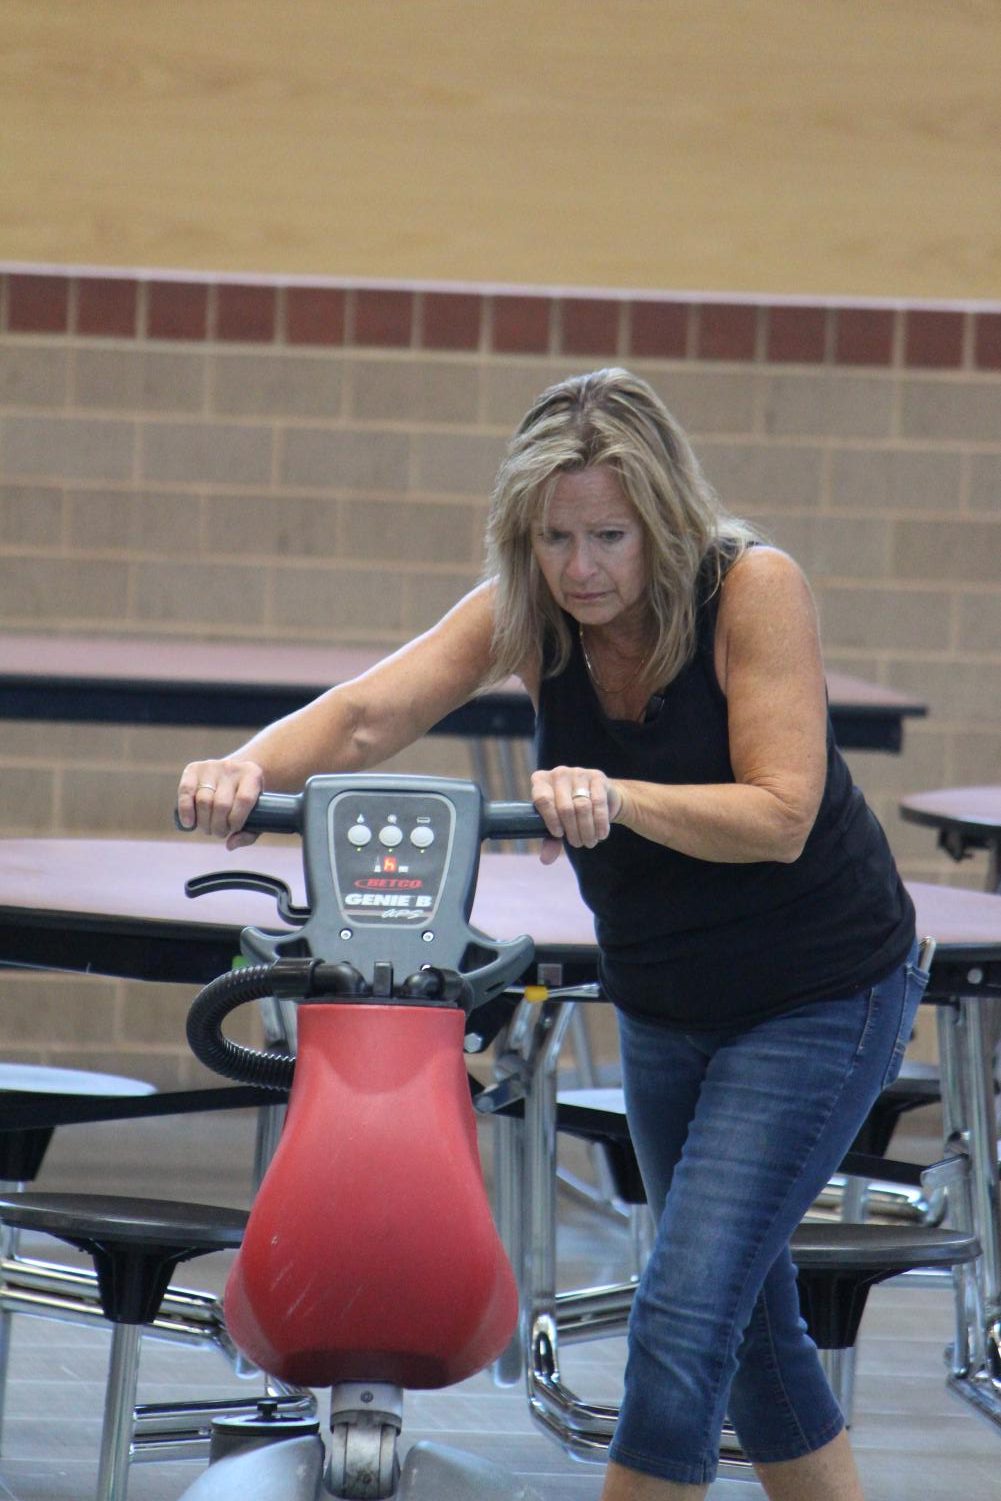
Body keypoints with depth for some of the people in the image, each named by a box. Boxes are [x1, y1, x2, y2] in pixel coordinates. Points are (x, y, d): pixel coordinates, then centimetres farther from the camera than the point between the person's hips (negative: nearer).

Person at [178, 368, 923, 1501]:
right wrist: (251, 764, -45)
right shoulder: (525, 610, -10)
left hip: (820, 997, -6)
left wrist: (619, 799, -44)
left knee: (683, 1316, -16)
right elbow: (368, 712, -24)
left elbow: (778, 817, -28)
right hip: (662, 1007, 6)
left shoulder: (753, 587, -23)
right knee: (744, 1323, 16)